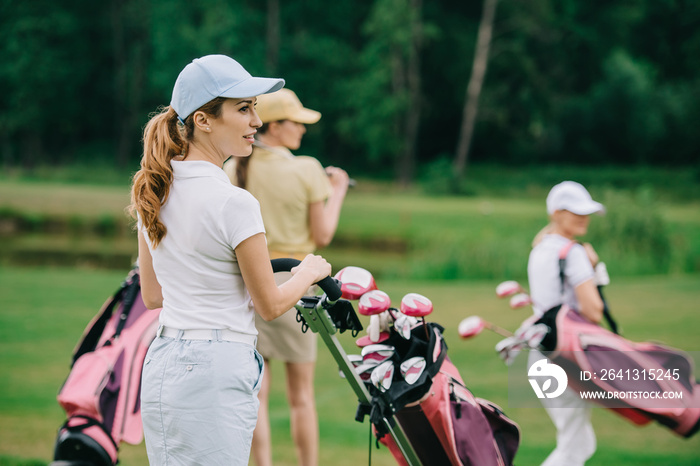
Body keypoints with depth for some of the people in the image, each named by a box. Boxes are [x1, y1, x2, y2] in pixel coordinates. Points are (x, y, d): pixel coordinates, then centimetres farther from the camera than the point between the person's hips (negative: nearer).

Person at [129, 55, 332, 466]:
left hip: (164, 364, 9)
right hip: (213, 376, -9)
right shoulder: (233, 203, -18)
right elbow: (269, 305, -7)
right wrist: (309, 273, 12)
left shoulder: (155, 191, 7)